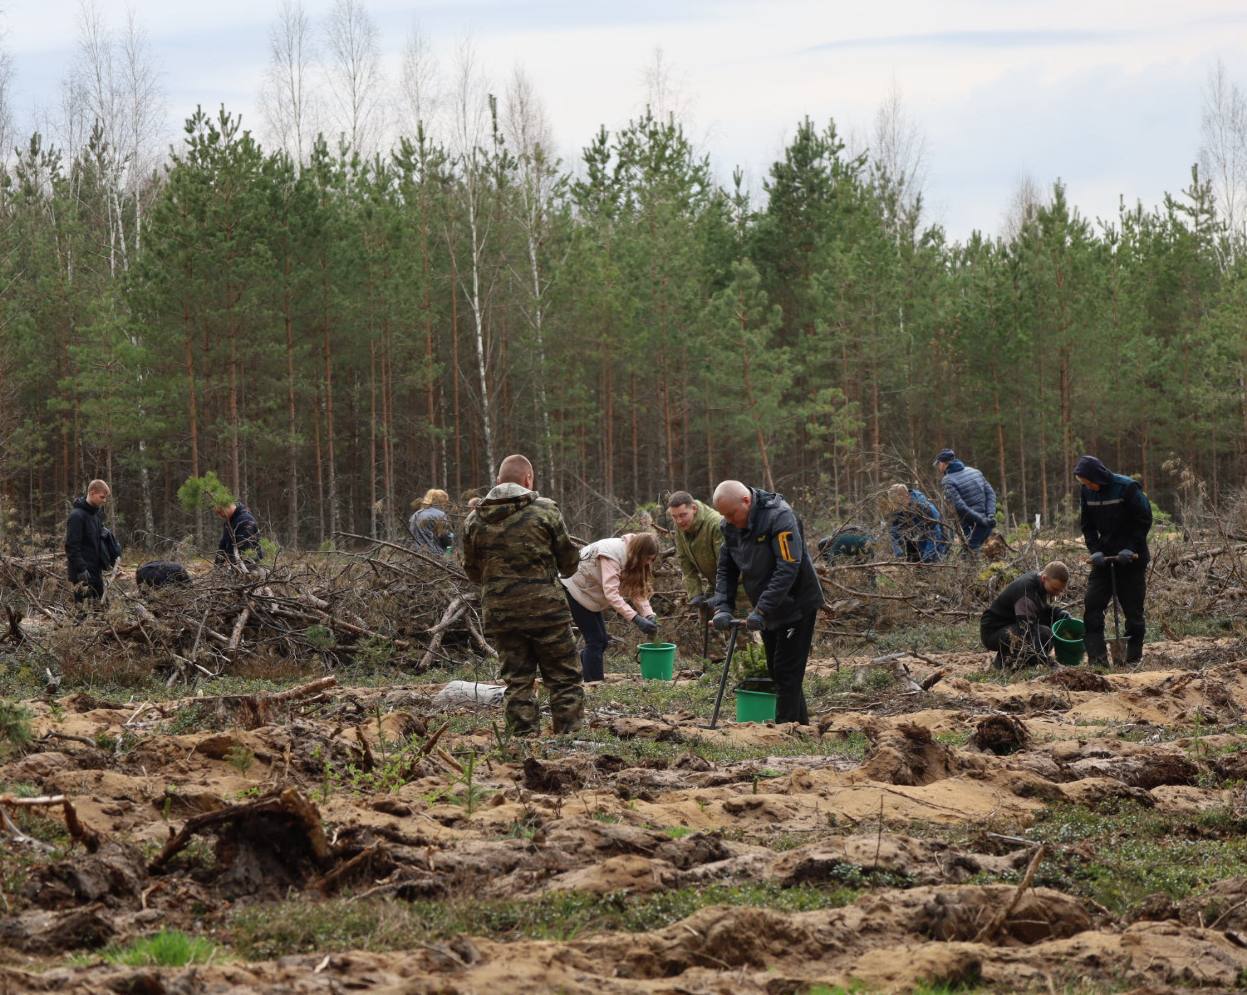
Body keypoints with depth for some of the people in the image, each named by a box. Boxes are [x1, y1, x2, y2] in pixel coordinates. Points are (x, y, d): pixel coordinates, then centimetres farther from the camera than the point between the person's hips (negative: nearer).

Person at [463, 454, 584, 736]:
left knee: (517, 681, 9)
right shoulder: (544, 509, -5)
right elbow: (569, 562, 2)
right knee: (564, 680, 4)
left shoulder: (474, 520, 5)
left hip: (499, 613, 3)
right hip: (545, 607, -3)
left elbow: (473, 573, 13)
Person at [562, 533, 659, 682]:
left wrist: (649, 616, -23)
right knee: (595, 640, -12)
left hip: (589, 591, 9)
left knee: (602, 640, 7)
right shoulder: (612, 554, -32)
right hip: (575, 588, -9)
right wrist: (636, 619, -44)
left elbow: (638, 591, -6)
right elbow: (611, 593, -39)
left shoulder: (630, 558, -4)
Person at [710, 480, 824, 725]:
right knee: (775, 670, 12)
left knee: (786, 672, -9)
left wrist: (761, 611, -32)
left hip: (796, 604, -8)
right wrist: (722, 608, -10)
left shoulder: (779, 516, -24)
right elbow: (726, 570, 6)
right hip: (767, 611, 8)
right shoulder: (731, 526, 0)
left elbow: (788, 569, -30)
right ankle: (801, 725, 21)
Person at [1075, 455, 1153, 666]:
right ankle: (1097, 658, -6)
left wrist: (1130, 549, -19)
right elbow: (1088, 526, 9)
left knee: (1133, 608, -1)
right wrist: (1095, 550, -7)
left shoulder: (1127, 488, -16)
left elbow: (1144, 521, -11)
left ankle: (1134, 657, 10)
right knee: (1092, 604, -6)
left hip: (1131, 556, -5)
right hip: (1105, 554, 5)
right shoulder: (1087, 492, 0)